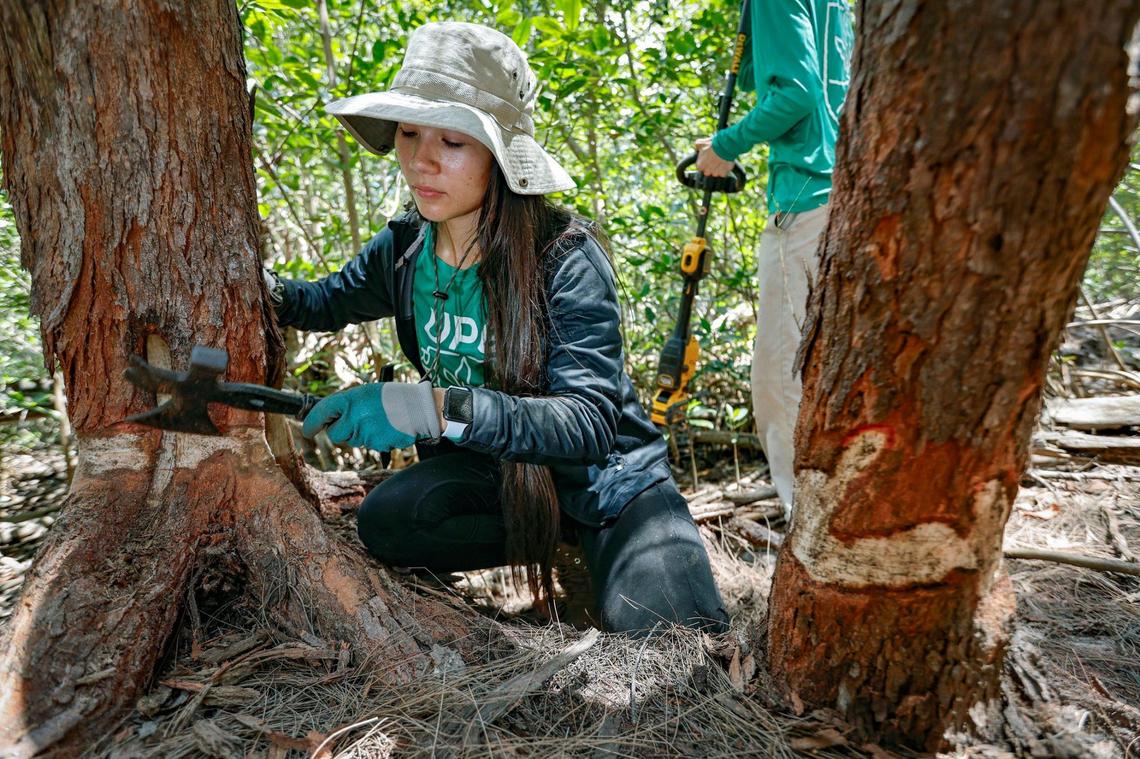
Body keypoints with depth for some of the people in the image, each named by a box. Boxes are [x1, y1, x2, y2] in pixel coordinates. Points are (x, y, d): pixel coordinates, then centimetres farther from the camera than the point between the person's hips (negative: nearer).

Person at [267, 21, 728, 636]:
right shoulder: (402, 250, -6)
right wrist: (265, 289, -10)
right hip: (491, 469, 5)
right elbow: (328, 302, 14)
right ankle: (552, 536, -2)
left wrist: (437, 408, -46)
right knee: (385, 521, -24)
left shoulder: (564, 256, -24)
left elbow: (589, 423, -33)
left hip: (604, 471, -4)